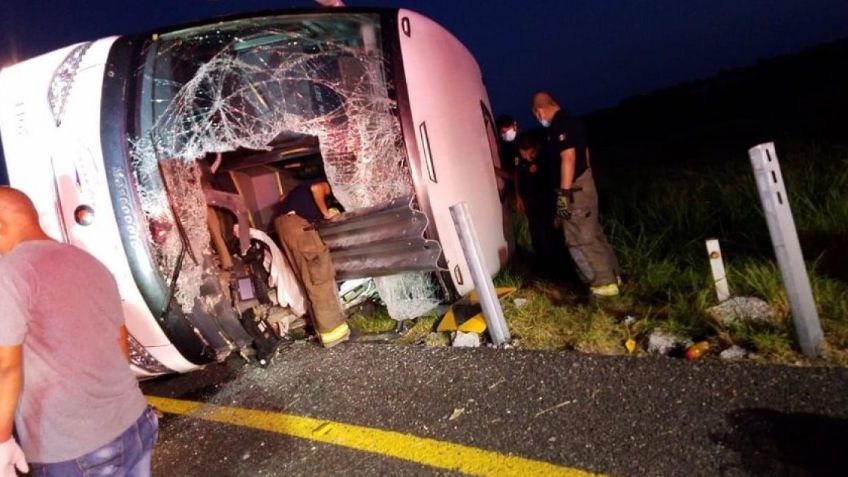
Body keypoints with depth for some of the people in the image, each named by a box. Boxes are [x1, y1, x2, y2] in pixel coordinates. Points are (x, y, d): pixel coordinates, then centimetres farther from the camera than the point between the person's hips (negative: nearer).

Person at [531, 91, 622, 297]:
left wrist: (564, 193, -25)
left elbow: (568, 158, -25)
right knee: (593, 234, 18)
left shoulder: (560, 126, -17)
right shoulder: (570, 121, 14)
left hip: (575, 189, -10)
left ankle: (605, 284, 5)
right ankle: (612, 274, 27)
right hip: (584, 183, 10)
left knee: (579, 240, -2)